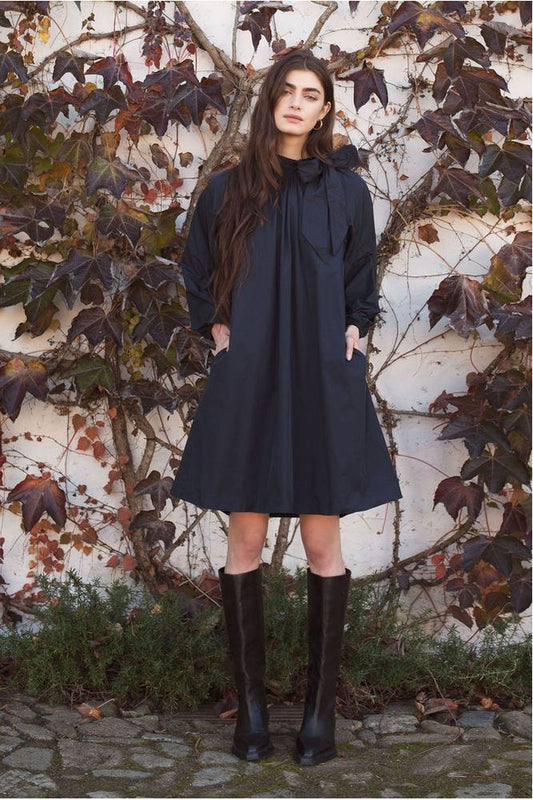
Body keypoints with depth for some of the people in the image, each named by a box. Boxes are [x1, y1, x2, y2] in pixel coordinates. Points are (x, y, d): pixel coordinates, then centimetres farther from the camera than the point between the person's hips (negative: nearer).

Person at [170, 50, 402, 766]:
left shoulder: (346, 189, 7)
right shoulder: (228, 188, 7)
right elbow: (196, 273, 19)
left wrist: (352, 332, 2)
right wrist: (216, 327, 6)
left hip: (322, 382, 0)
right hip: (248, 379, 1)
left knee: (322, 542, 1)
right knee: (246, 540, 1)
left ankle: (322, 705, 12)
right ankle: (251, 704, 12)